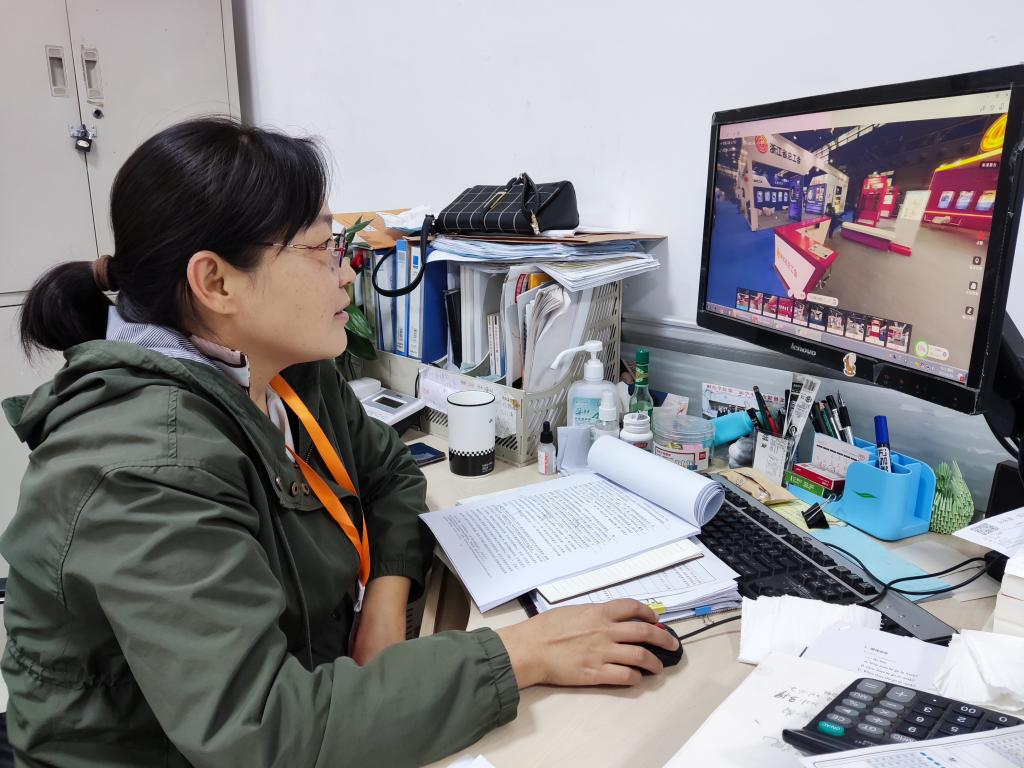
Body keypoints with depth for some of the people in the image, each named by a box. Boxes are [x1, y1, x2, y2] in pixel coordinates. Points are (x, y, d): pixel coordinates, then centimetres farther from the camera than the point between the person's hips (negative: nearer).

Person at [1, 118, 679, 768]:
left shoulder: (291, 371, -5)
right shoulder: (145, 467, -29)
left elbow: (390, 471, 7)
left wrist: (387, 596, -11)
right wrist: (517, 655, -30)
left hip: (305, 692, 6)